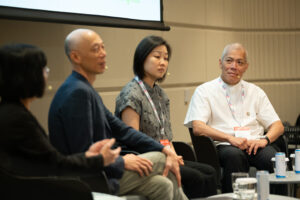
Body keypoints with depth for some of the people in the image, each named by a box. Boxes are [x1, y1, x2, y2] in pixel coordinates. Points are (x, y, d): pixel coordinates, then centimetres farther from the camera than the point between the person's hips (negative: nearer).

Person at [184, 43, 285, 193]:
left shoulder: (255, 92, 22)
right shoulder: (204, 91, 10)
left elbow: (277, 126, 17)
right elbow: (197, 128, -4)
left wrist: (265, 140, -6)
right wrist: (230, 138, -18)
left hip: (254, 145, 3)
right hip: (224, 146, -3)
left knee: (272, 157, -31)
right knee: (234, 155, -37)